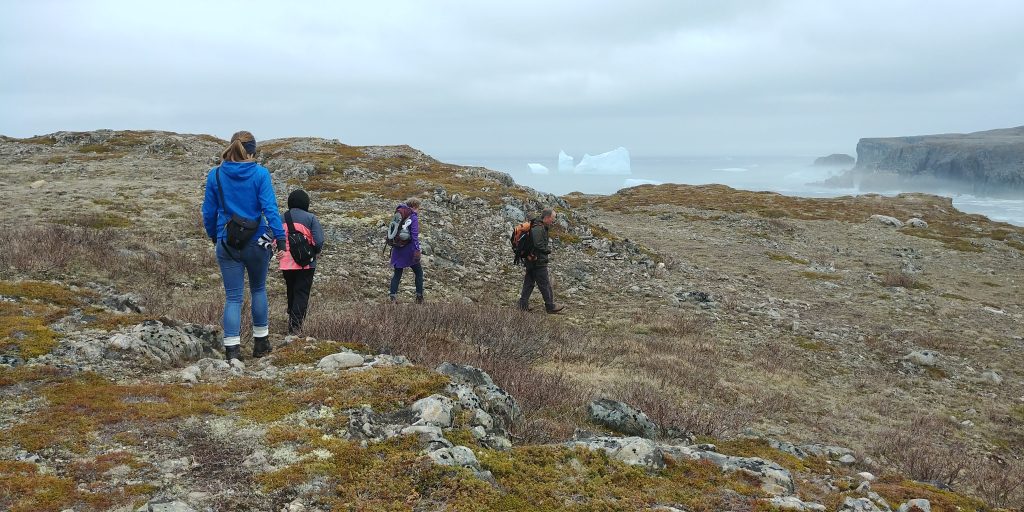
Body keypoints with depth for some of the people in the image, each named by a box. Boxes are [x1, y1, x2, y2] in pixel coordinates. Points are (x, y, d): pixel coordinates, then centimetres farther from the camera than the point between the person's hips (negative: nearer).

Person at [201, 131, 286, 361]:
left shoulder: (215, 175, 0)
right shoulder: (260, 173, -8)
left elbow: (208, 212, 6)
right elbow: (270, 208, -14)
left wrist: (213, 235, 22)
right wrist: (280, 238, -13)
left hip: (227, 244, 1)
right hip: (257, 242, -1)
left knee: (233, 297, 5)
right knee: (258, 290, 18)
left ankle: (232, 349, -4)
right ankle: (260, 342, 26)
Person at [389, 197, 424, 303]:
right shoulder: (413, 218, -10)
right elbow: (414, 235, -20)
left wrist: (392, 247, 23)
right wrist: (417, 250, -22)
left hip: (397, 250, 6)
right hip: (408, 250, -6)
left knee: (397, 274, 12)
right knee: (419, 272, 11)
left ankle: (392, 295, 2)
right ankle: (419, 297, 12)